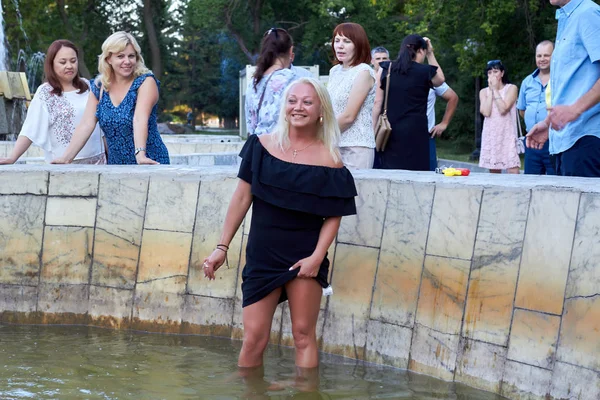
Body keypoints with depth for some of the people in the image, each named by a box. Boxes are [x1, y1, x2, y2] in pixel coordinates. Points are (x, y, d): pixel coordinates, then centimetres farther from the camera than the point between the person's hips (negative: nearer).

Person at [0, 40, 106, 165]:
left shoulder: (87, 86, 8)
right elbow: (30, 131, -13)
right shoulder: (45, 93, -6)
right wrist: (12, 157, -25)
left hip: (97, 160, 4)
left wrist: (108, 154, 15)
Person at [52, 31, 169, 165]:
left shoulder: (146, 82, -9)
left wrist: (140, 154, -38)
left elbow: (140, 119, -24)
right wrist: (66, 158, -14)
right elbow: (86, 124, -3)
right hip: (115, 164, 4)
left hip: (150, 164, -4)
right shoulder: (99, 88, 3)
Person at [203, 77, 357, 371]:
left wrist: (317, 256, -13)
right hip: (262, 255, 1)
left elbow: (334, 215, -1)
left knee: (303, 335, 1)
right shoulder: (262, 146, 2)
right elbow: (241, 199, 5)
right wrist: (222, 247, 3)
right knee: (254, 338, 0)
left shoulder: (329, 159, -3)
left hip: (305, 256, -1)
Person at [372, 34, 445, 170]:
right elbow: (440, 79, 24)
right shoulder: (425, 71, 0)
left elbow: (377, 102, 3)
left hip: (389, 132, 3)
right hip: (415, 132, -3)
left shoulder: (385, 70, 5)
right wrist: (430, 54, 24)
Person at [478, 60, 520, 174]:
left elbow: (503, 109, -13)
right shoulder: (484, 92, 12)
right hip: (491, 135, 4)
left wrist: (495, 90, -5)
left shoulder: (511, 88, 2)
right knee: (494, 174, 4)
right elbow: (486, 112, -6)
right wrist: (490, 90, -2)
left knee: (513, 172, -15)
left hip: (507, 135, -4)